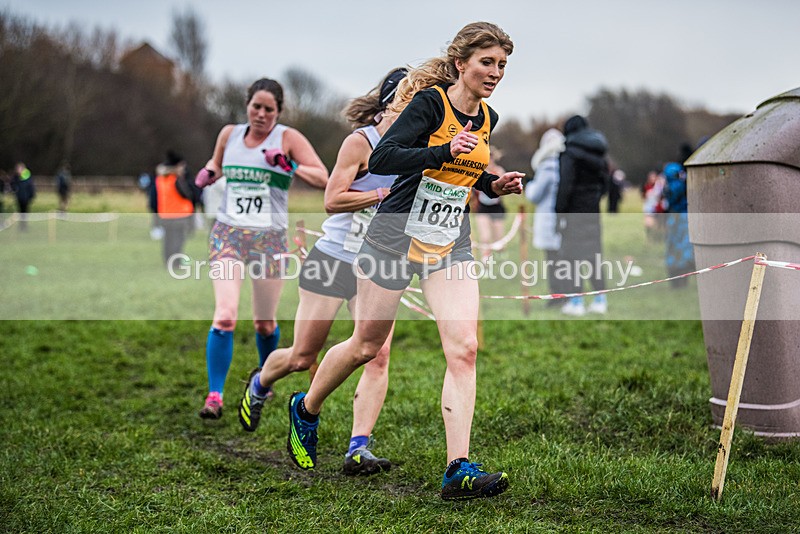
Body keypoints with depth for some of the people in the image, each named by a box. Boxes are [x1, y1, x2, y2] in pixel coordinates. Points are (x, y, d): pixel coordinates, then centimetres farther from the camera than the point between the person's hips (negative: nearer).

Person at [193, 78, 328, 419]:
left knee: (265, 324, 9)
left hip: (270, 238, -1)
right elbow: (216, 167, 27)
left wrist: (290, 167, -22)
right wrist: (207, 175, 4)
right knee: (225, 316, -17)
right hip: (228, 233, 1)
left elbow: (323, 178, -6)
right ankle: (215, 396, -12)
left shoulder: (288, 138, -1)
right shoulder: (229, 134, 8)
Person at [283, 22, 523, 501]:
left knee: (464, 347, -12)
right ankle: (305, 410, 35)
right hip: (397, 235, -5)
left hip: (451, 244, 5)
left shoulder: (488, 118, 7)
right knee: (367, 347, 7)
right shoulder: (430, 101, -14)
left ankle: (459, 470, -13)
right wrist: (445, 151, -32)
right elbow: (381, 160, -23)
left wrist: (495, 185, 4)